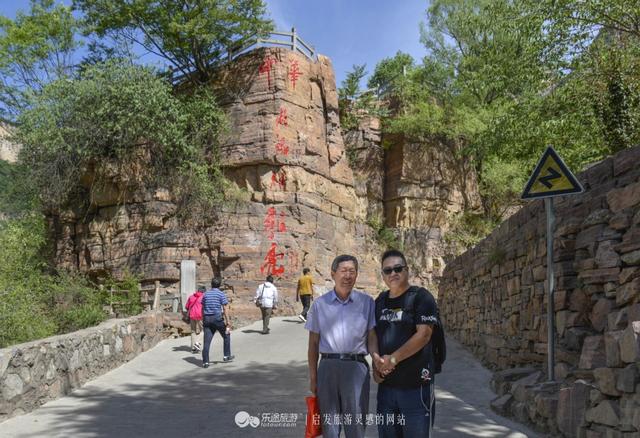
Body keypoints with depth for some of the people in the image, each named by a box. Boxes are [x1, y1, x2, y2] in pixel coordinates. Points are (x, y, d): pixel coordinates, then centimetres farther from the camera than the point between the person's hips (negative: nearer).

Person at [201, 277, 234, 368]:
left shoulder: (206, 294, 11)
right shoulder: (221, 294, -3)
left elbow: (202, 308, 14)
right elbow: (225, 308, -8)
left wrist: (203, 320, 21)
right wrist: (228, 321, -7)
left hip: (207, 319, 4)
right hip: (217, 318, -4)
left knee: (207, 341, 2)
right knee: (226, 336, 17)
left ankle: (205, 362, -2)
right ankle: (226, 356, 20)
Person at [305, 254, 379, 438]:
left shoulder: (367, 302, 4)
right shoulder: (320, 304, 6)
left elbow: (372, 338, 3)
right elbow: (313, 343, 10)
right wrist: (313, 378, 7)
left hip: (356, 367, -1)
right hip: (328, 366, 1)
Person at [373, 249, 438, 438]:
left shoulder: (421, 297, -7)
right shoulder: (380, 301, 11)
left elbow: (423, 335, -17)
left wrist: (393, 359, -17)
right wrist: (376, 365, 1)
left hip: (416, 383, -6)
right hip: (386, 384, 6)